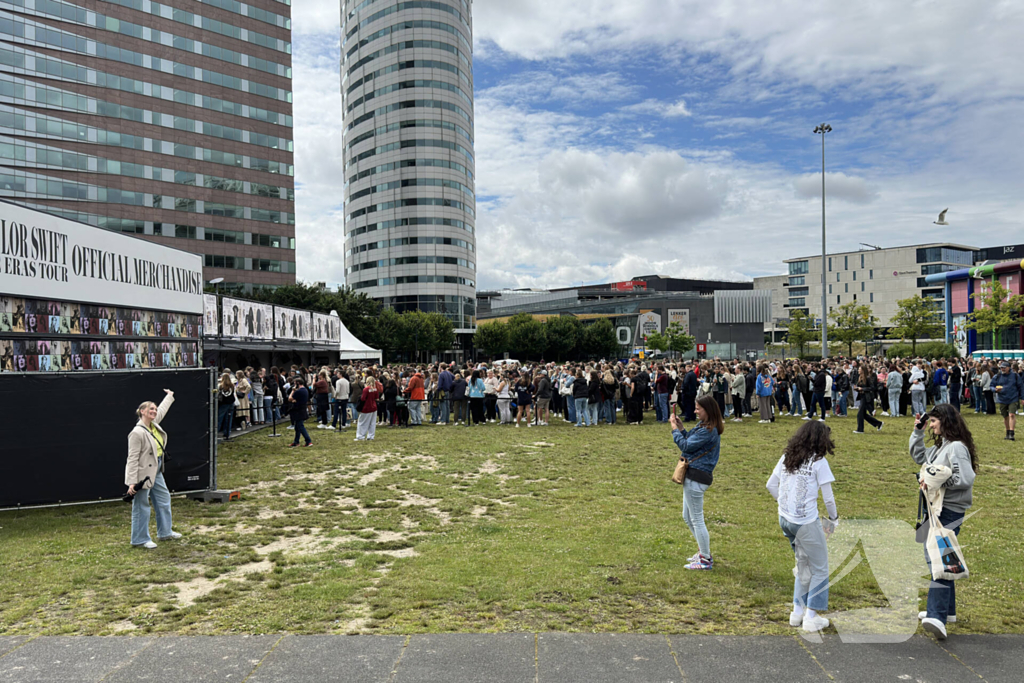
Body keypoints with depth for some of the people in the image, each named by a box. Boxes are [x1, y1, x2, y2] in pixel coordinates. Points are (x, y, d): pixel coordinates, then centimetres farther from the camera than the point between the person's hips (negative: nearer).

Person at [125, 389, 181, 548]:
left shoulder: (154, 425, 4)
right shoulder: (137, 432, -22)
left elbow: (162, 410, 27)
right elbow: (132, 458, -23)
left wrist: (169, 396, 43)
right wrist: (132, 482, -26)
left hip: (156, 472, 10)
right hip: (142, 474, -10)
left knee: (164, 498, 18)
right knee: (141, 507, 0)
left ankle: (165, 532, 31)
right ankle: (140, 540, 12)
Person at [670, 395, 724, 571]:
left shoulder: (708, 431, -21)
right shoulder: (704, 426, 10)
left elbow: (686, 446, -19)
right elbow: (690, 440, 13)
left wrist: (675, 429, -8)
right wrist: (680, 427, 4)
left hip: (697, 477, -11)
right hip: (694, 475, 11)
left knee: (696, 519, 0)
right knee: (688, 517, 21)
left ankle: (706, 560, 11)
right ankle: (703, 552, 33)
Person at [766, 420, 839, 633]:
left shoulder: (787, 457, 6)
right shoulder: (819, 462, -11)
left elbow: (771, 485, 10)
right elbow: (828, 497, -8)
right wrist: (833, 518, 7)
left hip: (785, 519, 6)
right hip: (806, 522, -6)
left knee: (803, 564, 24)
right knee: (819, 569, 11)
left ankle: (798, 611, 30)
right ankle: (811, 617, 14)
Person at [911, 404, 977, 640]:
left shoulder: (956, 447, -14)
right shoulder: (940, 447, 16)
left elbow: (965, 479, -23)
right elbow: (918, 456, 31)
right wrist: (917, 431, 20)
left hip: (950, 512, -10)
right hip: (937, 508, 10)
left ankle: (938, 618, -25)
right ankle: (947, 610, 29)